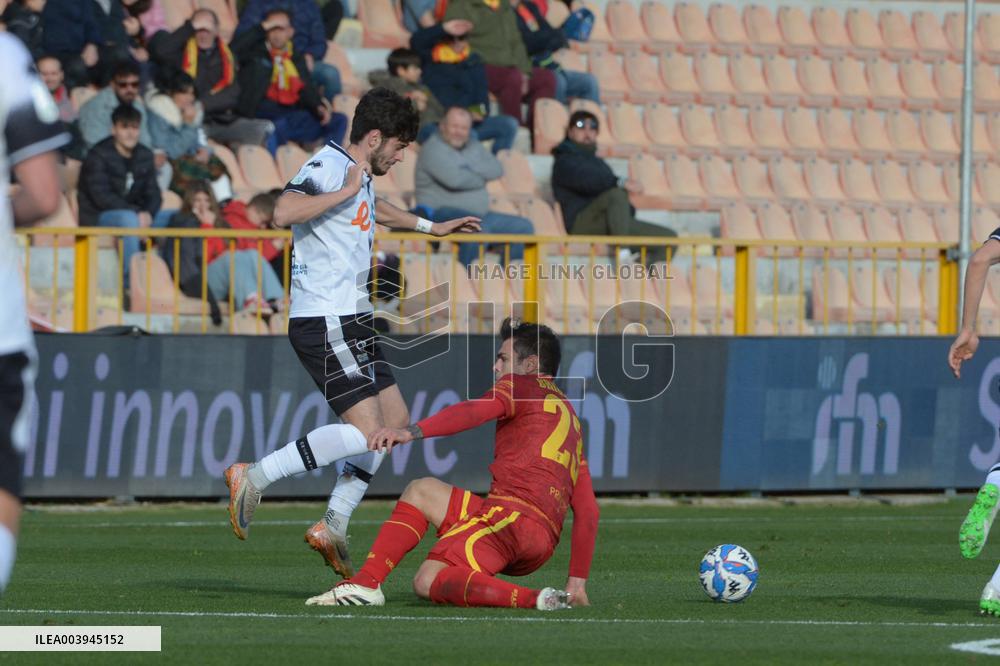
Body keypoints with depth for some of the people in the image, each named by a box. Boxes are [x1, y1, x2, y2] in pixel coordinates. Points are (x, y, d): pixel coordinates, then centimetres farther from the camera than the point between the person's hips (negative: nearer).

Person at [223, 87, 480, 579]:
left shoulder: (359, 175, 18)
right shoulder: (328, 167, -14)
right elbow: (283, 212, -33)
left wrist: (430, 227, 51)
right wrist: (345, 192, -27)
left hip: (350, 322, 11)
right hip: (325, 322, -11)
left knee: (395, 419, 11)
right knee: (366, 429, -18)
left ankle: (333, 526, 12)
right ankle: (253, 478, -13)